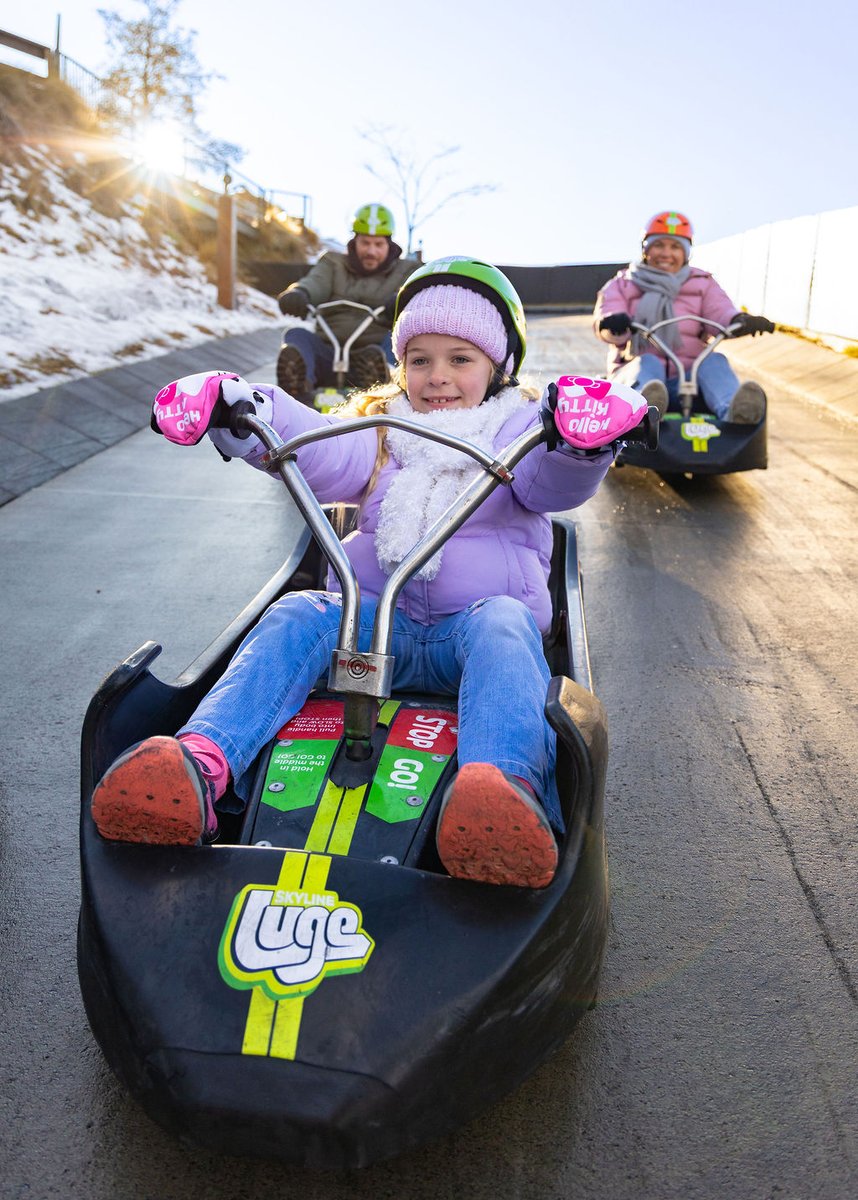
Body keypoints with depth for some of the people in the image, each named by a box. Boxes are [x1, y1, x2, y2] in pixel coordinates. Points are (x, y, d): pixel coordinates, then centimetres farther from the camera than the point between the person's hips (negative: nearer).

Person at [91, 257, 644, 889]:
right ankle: (203, 765, -48)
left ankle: (506, 790, -64)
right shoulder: (382, 430, 19)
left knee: (502, 624, -36)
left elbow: (554, 482, -12)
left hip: (474, 622, -2)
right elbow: (321, 453, -1)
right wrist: (243, 412, -22)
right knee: (298, 615, -26)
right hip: (377, 624, 3)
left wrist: (583, 441, -38)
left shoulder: (518, 427, 11)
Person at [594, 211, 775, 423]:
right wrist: (614, 324, -30)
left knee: (714, 360, -26)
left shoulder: (702, 284, 22)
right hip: (636, 371, -2)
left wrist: (740, 321, -24)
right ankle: (646, 407, -69)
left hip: (688, 378, 2)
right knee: (648, 362, -33)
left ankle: (735, 411, -58)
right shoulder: (622, 285, 16)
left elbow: (720, 314, 2)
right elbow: (602, 323, -4)